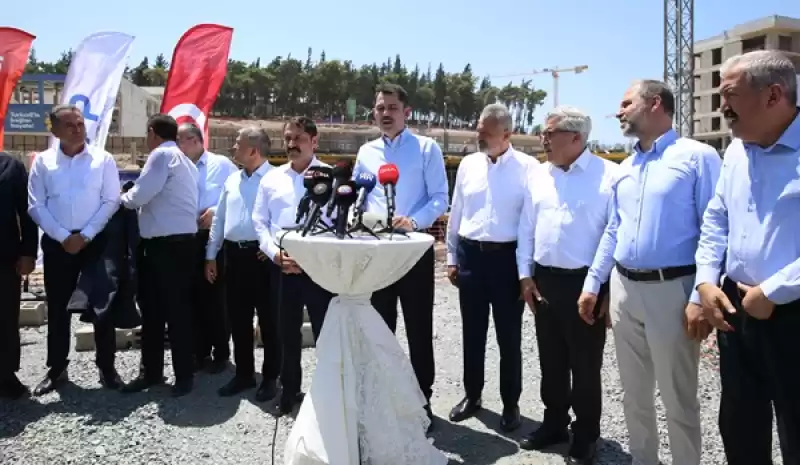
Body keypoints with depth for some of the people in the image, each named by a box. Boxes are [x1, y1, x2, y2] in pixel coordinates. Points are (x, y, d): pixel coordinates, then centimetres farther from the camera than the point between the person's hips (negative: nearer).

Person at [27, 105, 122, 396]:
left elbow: (111, 202, -4)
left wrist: (85, 235, -11)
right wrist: (63, 236, -10)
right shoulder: (42, 161, 4)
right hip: (56, 244, 2)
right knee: (58, 308, 9)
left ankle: (106, 367, 14)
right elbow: (36, 206, 0)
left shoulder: (103, 159, 1)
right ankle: (56, 370, 22)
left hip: (95, 242, -1)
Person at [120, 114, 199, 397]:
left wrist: (123, 199, 5)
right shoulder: (183, 160, 20)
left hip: (168, 244, -10)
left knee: (176, 310, -1)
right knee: (152, 309, 14)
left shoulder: (161, 155, -10)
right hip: (175, 242, 10)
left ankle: (184, 375, 10)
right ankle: (151, 372, 24)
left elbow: (140, 195, -15)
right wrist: (133, 199, 11)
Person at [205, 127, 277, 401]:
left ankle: (270, 377, 15)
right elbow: (219, 220, 17)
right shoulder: (232, 180, 15)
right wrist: (211, 255, 15)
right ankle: (244, 373, 25)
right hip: (233, 254, 7)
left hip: (261, 255, -6)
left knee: (268, 319, 4)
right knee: (238, 318, 12)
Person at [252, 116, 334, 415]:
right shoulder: (271, 179, 11)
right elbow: (259, 222, 11)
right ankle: (289, 391, 28)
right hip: (281, 267, 4)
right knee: (287, 332, 13)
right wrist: (275, 254, -5)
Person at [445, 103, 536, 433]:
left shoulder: (528, 167, -6)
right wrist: (452, 256, 10)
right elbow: (456, 213, 11)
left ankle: (510, 404, 25)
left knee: (509, 336, 8)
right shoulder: (468, 164, 6)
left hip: (508, 257, -3)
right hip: (470, 254, 4)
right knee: (472, 332, 14)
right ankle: (472, 395, 31)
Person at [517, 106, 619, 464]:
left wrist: (610, 287, -11)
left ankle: (585, 435, 25)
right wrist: (525, 274, 7)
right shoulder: (540, 176, 9)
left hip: (586, 283, -5)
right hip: (544, 280, 6)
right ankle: (554, 423, 34)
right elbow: (526, 227, 12)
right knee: (551, 360, 17)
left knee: (585, 364, 7)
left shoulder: (609, 175, -9)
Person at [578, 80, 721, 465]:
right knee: (634, 393, 18)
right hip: (623, 288, 7)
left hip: (671, 289, -6)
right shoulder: (624, 168, 14)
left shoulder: (698, 157, -7)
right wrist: (593, 284, 13)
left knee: (678, 399, 6)